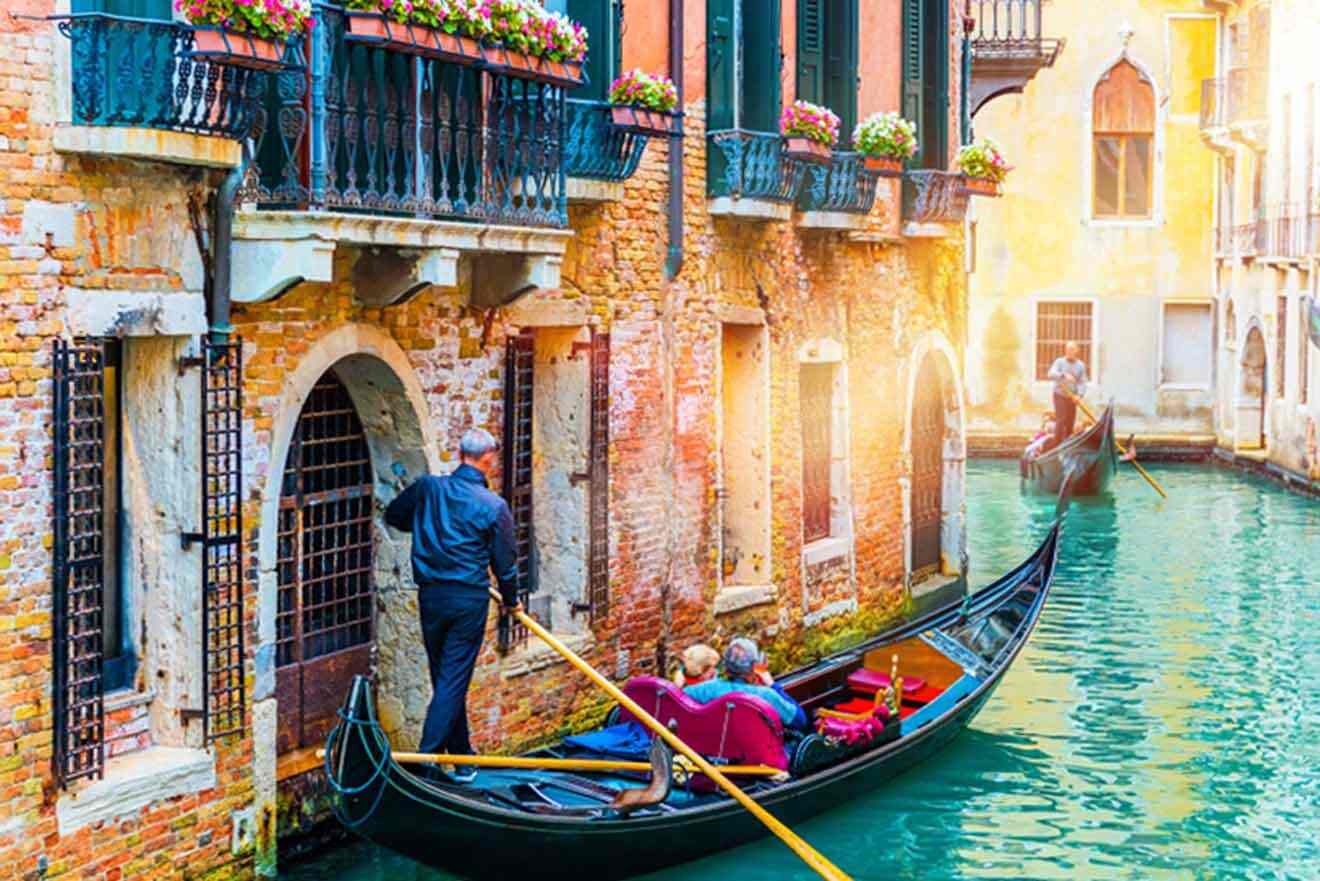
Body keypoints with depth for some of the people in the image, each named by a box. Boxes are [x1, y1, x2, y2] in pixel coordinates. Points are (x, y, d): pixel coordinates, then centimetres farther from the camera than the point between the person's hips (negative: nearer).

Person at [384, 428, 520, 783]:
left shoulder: (427, 488, 0)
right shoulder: (494, 506, -8)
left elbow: (394, 516, 17)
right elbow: (504, 563, -1)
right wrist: (510, 600, 17)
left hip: (431, 595, 4)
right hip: (470, 599, -4)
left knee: (444, 678, 14)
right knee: (454, 680, -1)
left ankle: (461, 757, 23)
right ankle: (427, 756, -9)